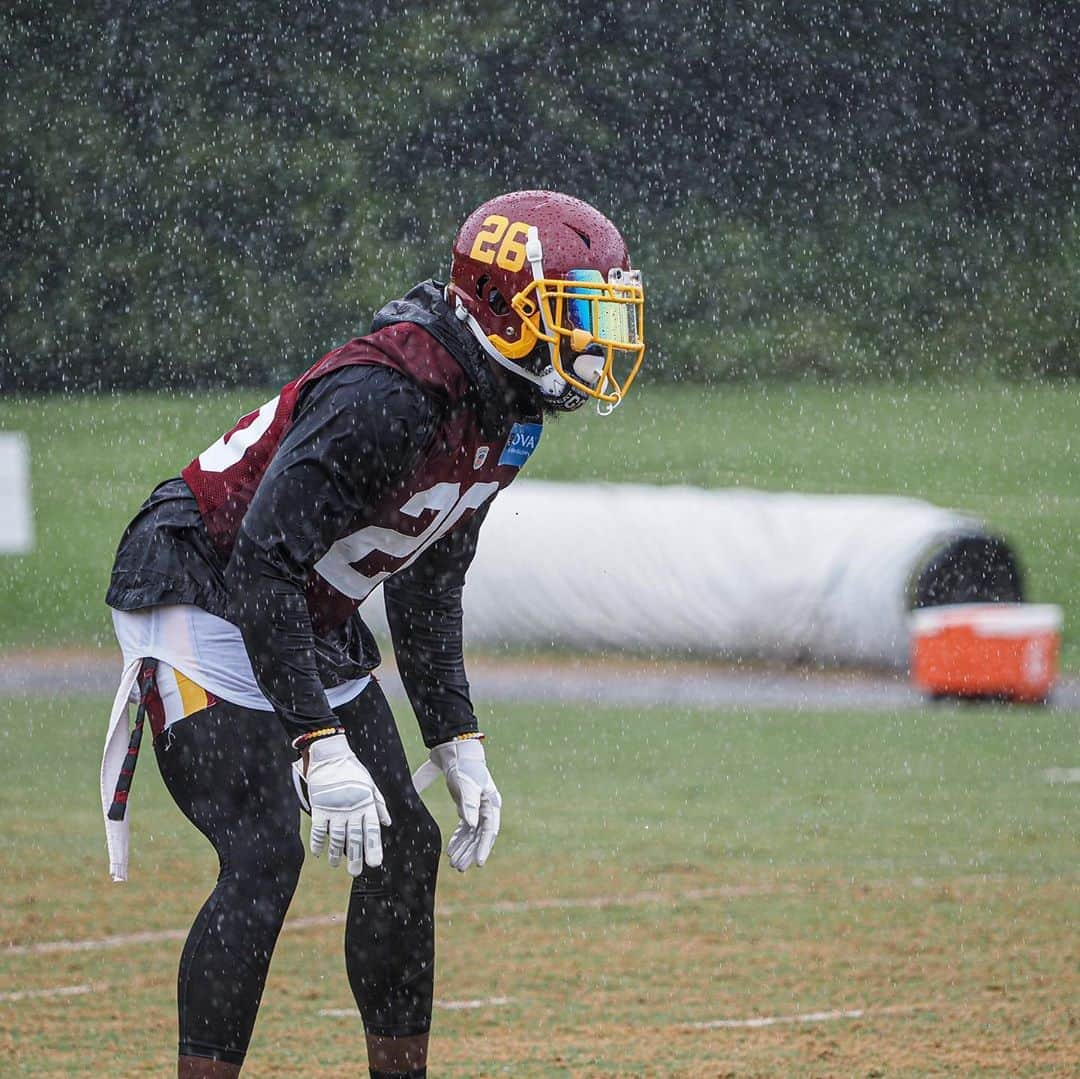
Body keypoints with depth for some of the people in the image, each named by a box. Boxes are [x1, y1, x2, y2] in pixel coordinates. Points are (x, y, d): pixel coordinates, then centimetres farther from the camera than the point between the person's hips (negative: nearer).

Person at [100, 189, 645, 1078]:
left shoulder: (506, 418, 1)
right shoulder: (385, 396, -29)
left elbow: (427, 589, 14)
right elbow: (265, 565, -31)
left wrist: (457, 741, 10)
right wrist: (320, 744, -32)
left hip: (312, 627, 9)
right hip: (201, 598, -9)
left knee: (406, 848, 5)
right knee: (266, 854, -19)